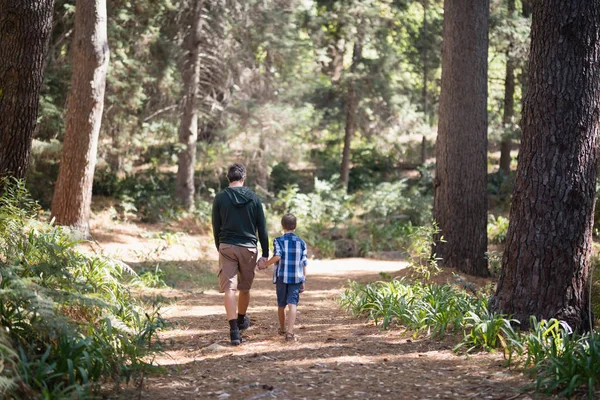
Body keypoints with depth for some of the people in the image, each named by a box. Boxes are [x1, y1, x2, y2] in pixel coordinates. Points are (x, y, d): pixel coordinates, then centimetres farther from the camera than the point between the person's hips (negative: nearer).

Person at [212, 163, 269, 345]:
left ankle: (234, 330, -18)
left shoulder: (220, 198, 0)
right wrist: (265, 254, 6)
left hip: (227, 247, -1)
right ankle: (242, 320, 39)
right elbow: (262, 228, 2)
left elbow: (216, 228, 6)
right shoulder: (254, 198, 2)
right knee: (245, 288, 18)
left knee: (229, 289, -5)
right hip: (249, 248, 1)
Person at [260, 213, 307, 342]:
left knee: (281, 304, 16)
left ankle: (282, 328, 35)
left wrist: (265, 265, -6)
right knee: (292, 304, -7)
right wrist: (303, 282, 12)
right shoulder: (301, 243, 6)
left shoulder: (278, 241, -1)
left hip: (281, 277, 0)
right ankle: (290, 332, -22)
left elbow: (277, 256, -18)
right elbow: (304, 264, 6)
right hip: (296, 278, 0)